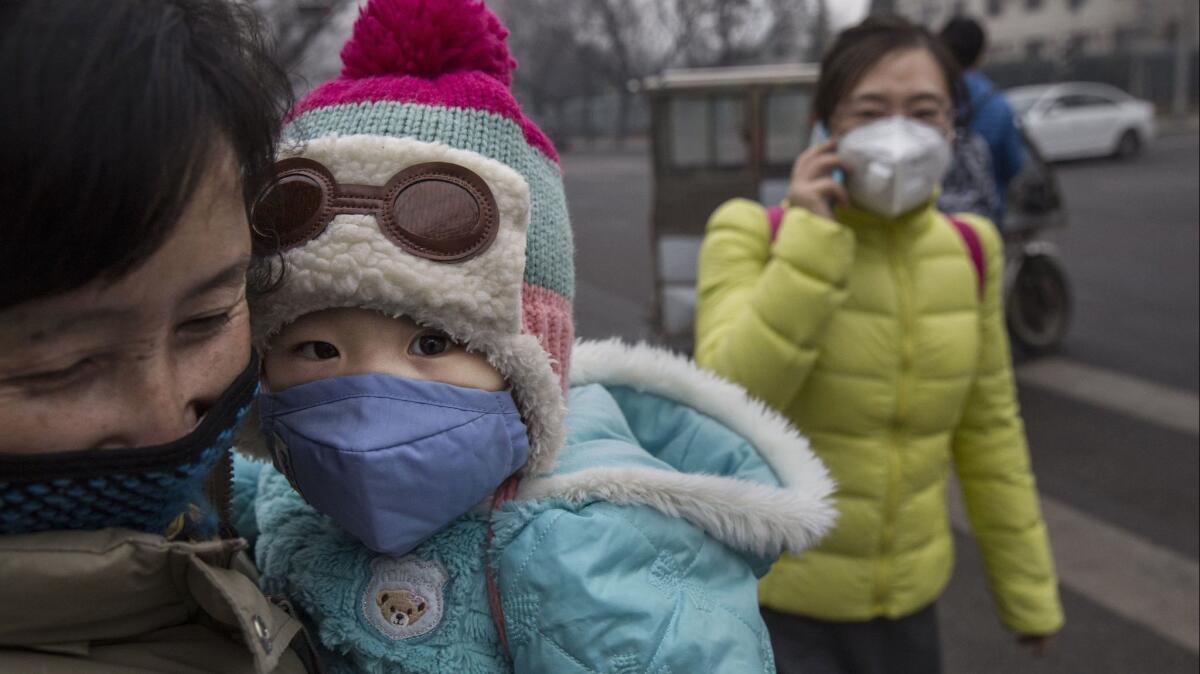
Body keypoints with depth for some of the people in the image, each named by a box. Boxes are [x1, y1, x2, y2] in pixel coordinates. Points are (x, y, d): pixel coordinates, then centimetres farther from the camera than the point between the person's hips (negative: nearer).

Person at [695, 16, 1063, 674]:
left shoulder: (966, 251, -3)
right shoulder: (755, 234, -15)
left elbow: (986, 428, 6)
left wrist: (1028, 586, 11)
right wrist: (812, 240, -28)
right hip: (771, 600, -4)